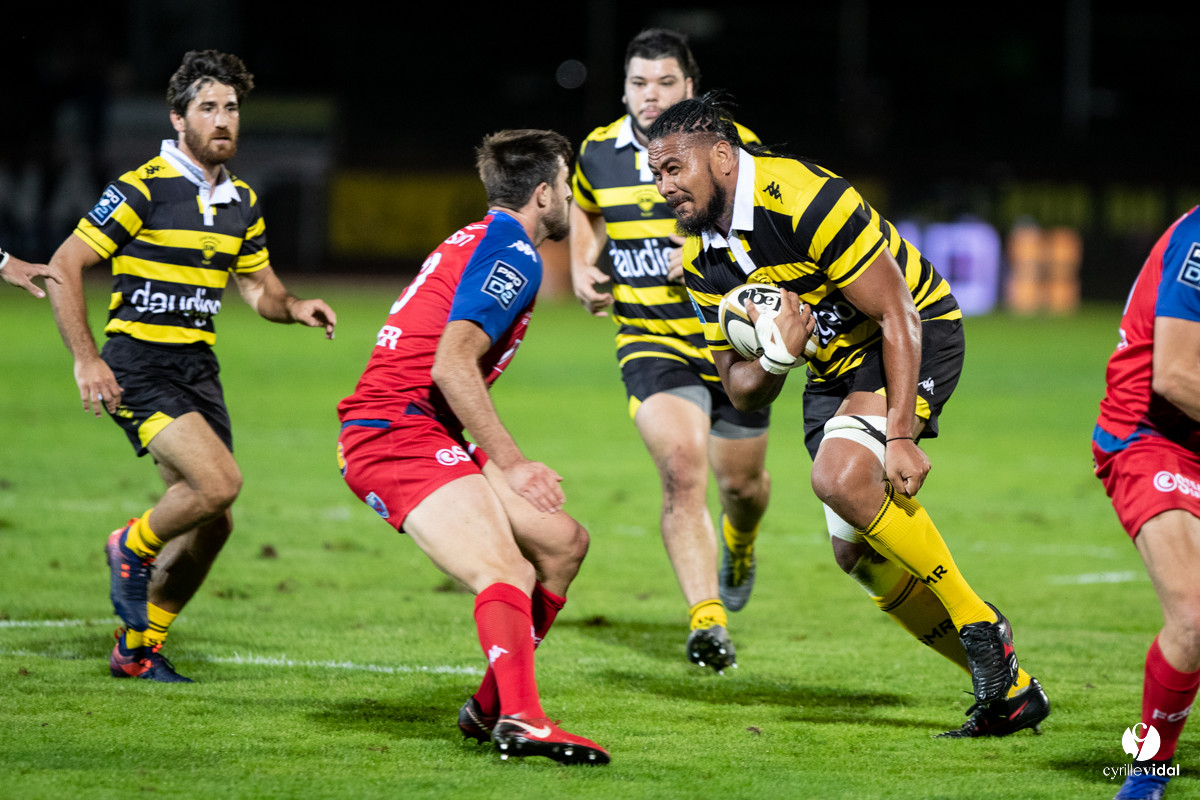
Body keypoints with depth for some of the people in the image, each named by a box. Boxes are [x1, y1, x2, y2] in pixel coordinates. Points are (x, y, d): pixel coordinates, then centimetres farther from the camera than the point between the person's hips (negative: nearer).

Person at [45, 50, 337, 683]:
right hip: (138, 367, -7)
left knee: (213, 523, 5)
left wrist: (295, 308, -1)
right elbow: (64, 266, -11)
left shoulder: (242, 204, 10)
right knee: (219, 482, -24)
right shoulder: (141, 189, -12)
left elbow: (257, 285, 22)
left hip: (198, 368, 8)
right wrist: (85, 359, -18)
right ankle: (132, 549, 5)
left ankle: (137, 648, 21)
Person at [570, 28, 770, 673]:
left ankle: (740, 545, 52)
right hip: (650, 341, 0)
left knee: (740, 482, 15)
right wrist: (582, 268, 5)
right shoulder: (599, 151, 0)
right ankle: (707, 619, -26)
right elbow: (584, 207, 22)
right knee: (682, 472, -22)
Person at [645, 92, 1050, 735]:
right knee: (857, 552, 3)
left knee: (843, 477, -31)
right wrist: (775, 358, -25)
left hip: (917, 337, -9)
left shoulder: (806, 198, -27)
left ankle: (979, 625, -15)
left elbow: (896, 314, -25)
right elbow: (743, 392, 0)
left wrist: (901, 436, -29)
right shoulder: (701, 260, -2)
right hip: (836, 366, 9)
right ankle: (1011, 690, 14)